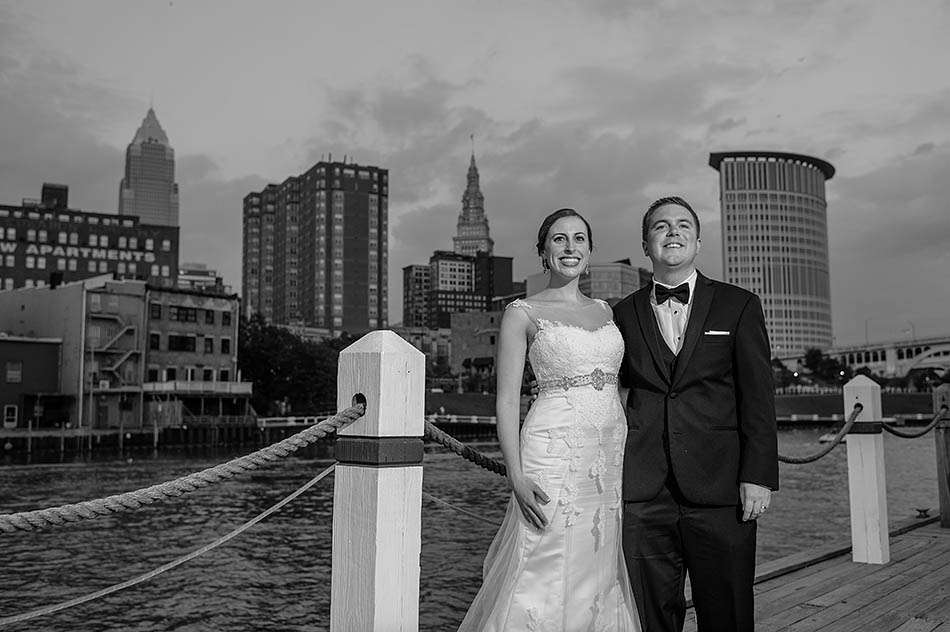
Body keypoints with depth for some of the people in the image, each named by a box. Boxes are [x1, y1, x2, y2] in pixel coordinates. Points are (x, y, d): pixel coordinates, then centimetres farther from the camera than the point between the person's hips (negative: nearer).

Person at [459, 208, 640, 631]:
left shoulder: (603, 310, 15)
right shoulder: (523, 313, 0)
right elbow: (506, 401, -5)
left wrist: (634, 465, 11)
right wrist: (517, 477, -15)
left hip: (611, 460, 5)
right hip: (554, 457, -5)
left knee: (602, 582, 10)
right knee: (544, 584, -4)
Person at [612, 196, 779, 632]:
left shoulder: (738, 306, 8)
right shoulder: (624, 314, 12)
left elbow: (758, 397, 2)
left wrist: (759, 475, -7)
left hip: (720, 487, -1)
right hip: (643, 493, 2)